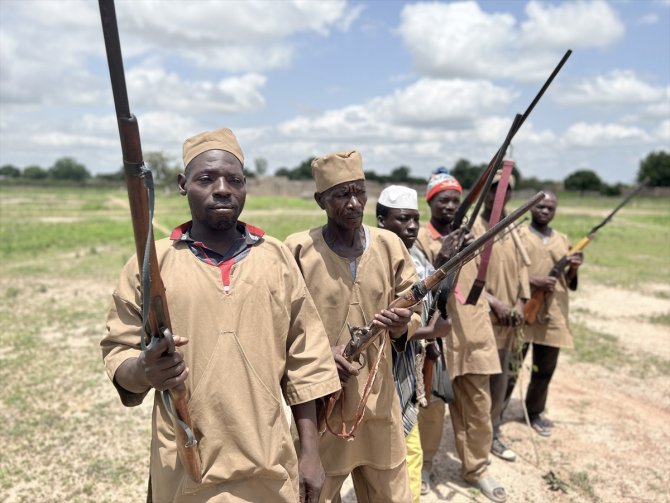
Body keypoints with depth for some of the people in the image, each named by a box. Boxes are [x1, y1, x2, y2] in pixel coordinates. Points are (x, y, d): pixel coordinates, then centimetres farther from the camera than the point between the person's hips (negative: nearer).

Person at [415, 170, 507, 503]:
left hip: (473, 333, 5)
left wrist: (494, 305, 15)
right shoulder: (419, 238, -8)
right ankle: (423, 463, 28)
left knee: (478, 406, 12)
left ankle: (475, 467, 29)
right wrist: (441, 260, -28)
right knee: (431, 406, 6)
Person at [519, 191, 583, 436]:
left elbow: (568, 283, 14)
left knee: (545, 369, 14)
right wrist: (532, 281, -19)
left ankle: (535, 412, 33)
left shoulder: (563, 240, 12)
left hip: (553, 316, 4)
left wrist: (574, 268, -7)